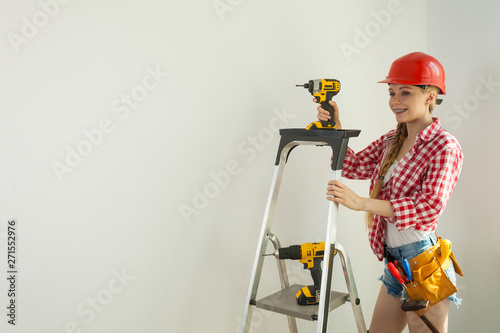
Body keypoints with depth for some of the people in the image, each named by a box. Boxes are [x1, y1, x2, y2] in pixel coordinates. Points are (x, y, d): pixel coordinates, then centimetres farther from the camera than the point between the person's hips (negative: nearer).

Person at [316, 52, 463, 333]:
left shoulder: (444, 146, -13)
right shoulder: (391, 141, 11)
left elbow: (430, 206, -24)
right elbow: (355, 166, 12)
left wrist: (361, 203, -31)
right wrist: (335, 128, -2)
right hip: (393, 261, 7)